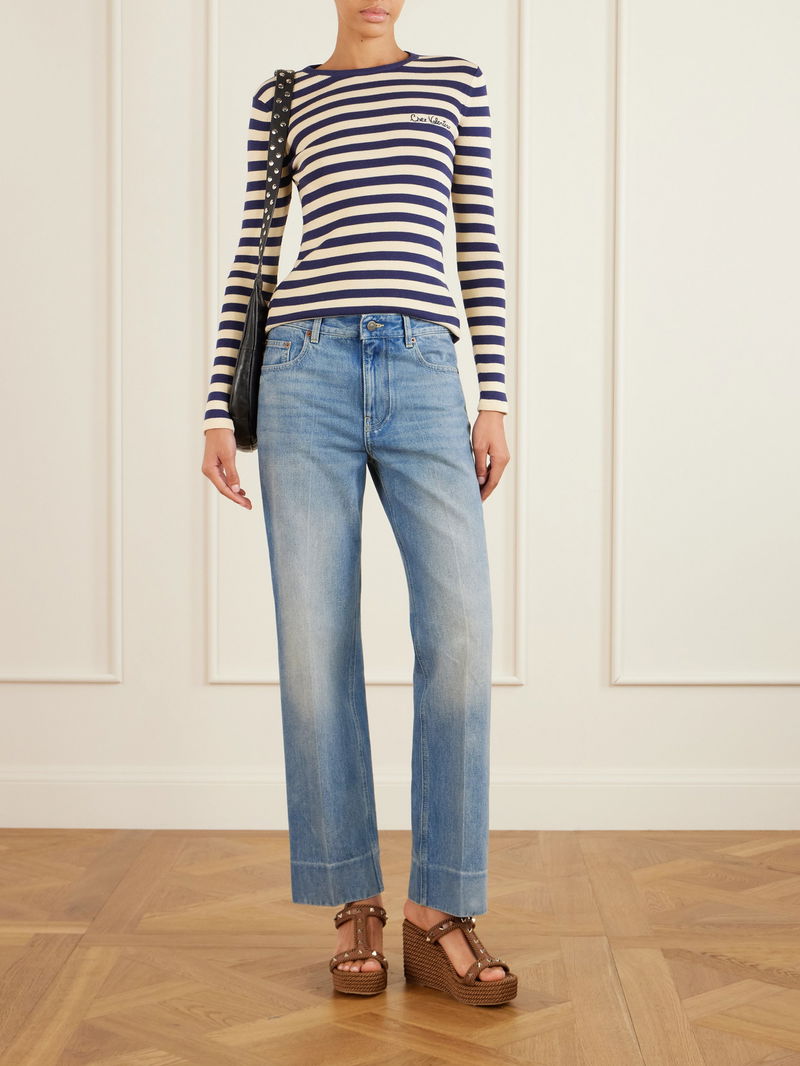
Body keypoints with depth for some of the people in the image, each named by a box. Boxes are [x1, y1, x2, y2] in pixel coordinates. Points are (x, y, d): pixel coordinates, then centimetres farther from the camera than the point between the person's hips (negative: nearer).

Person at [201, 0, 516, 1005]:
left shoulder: (457, 83, 17)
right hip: (307, 377, 0)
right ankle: (355, 905, 8)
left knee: (461, 639, -14)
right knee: (316, 648, -5)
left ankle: (436, 914, -3)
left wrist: (494, 401, 2)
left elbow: (479, 245, 12)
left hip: (423, 385, 1)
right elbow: (252, 261, 12)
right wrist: (217, 415, 3)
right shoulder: (280, 100, 16)